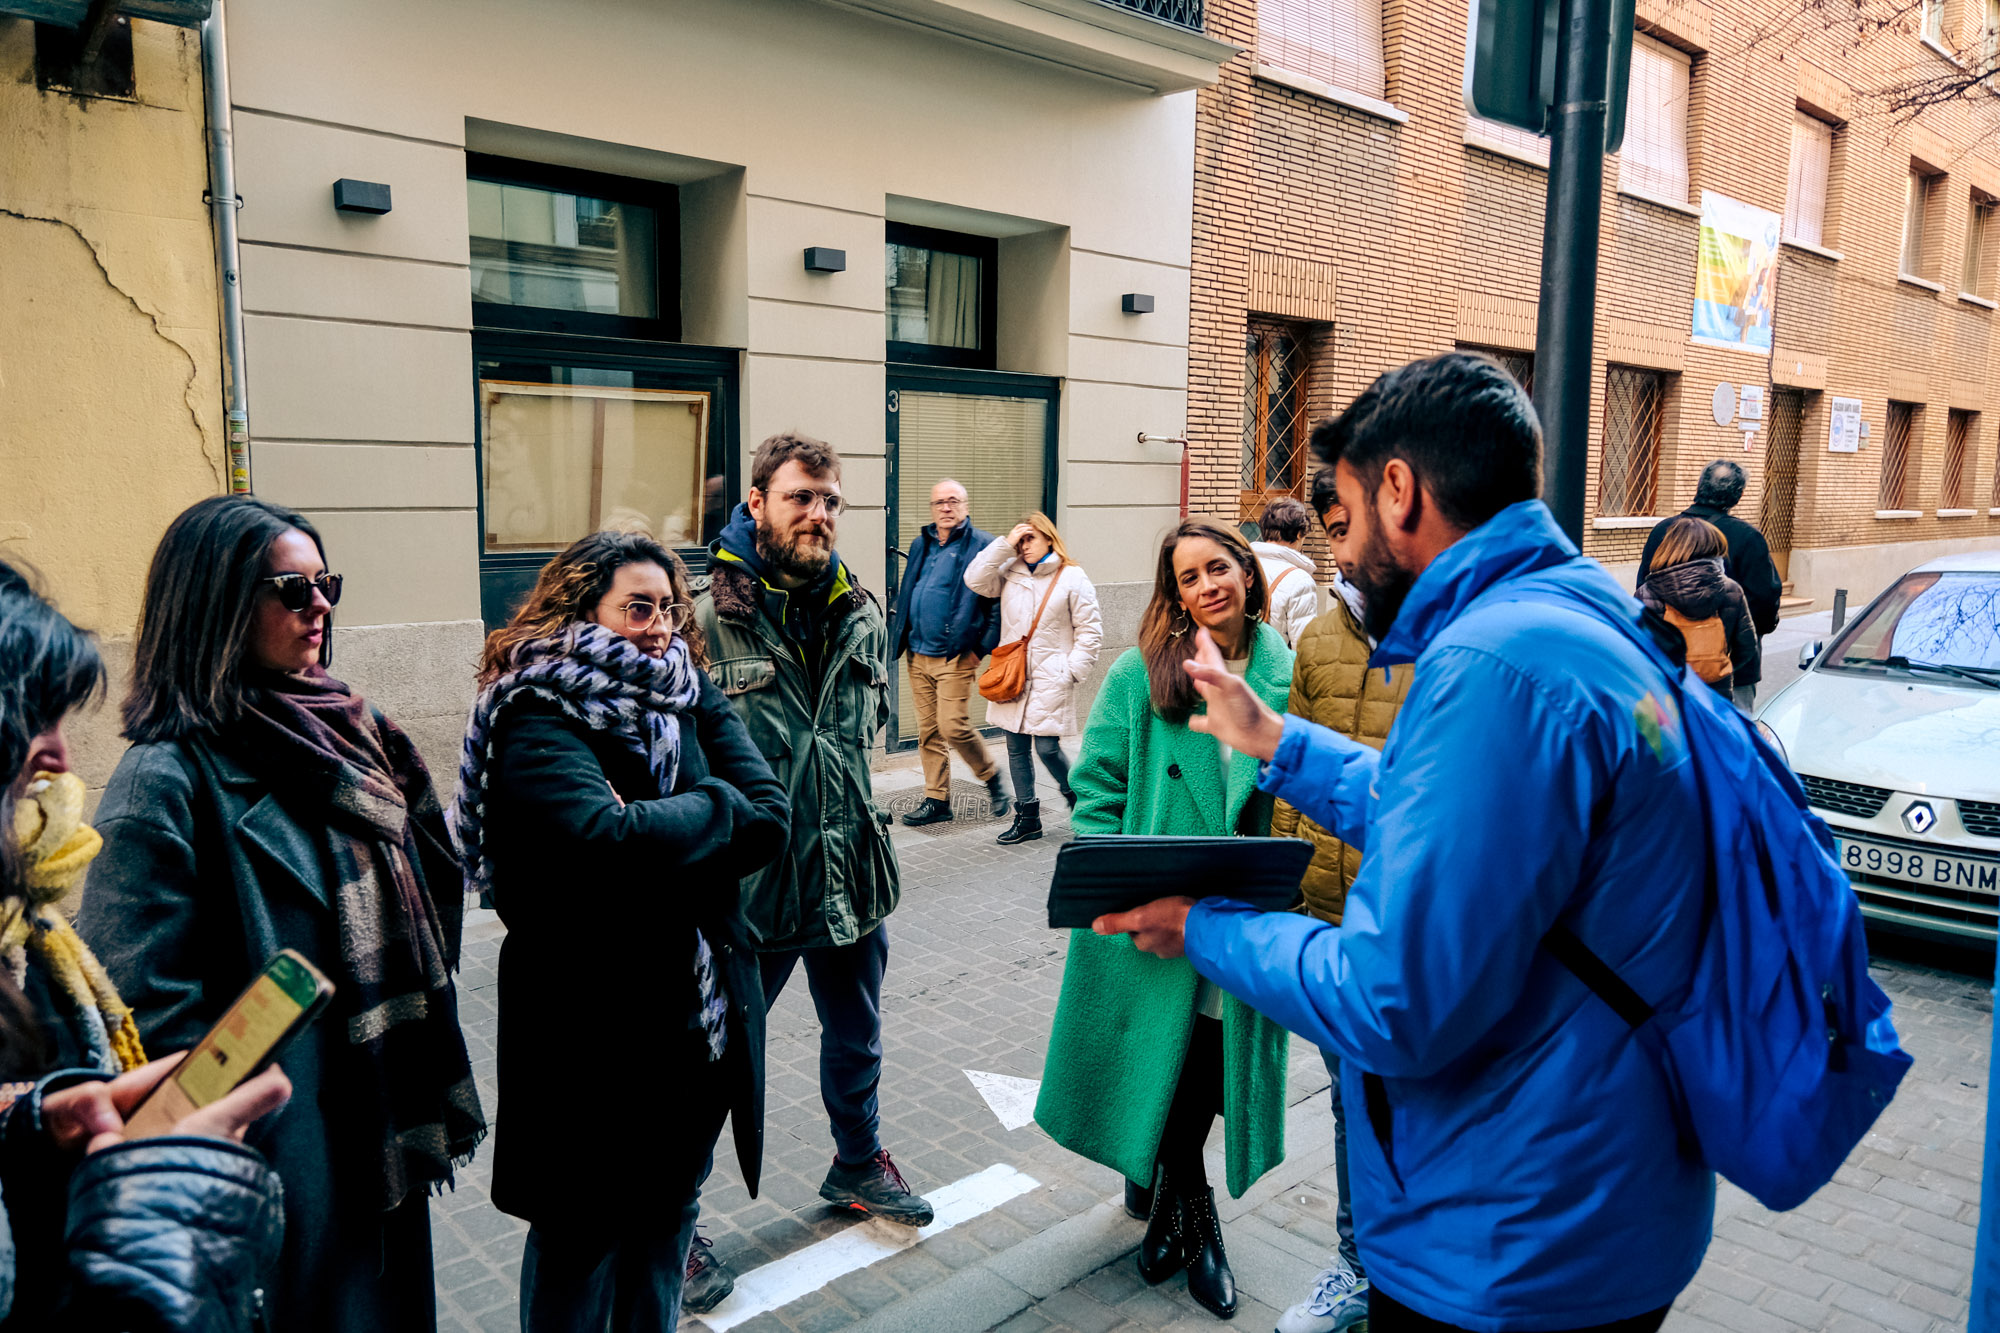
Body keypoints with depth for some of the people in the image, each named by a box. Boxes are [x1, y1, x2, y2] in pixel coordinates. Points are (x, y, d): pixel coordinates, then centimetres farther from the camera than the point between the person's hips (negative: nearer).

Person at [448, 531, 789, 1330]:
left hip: (704, 1016, 6)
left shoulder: (691, 699, 3)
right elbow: (607, 843, -32)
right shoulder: (538, 722, -16)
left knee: (669, 1213, 23)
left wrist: (658, 829, -16)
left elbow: (770, 819, -6)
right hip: (594, 1032, -6)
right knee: (581, 1236, 14)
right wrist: (713, 808, -18)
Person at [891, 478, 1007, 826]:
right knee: (928, 731, 9)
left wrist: (983, 647, -11)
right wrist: (900, 640, 12)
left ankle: (991, 776, 15)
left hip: (956, 656, -6)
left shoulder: (983, 546, -5)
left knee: (954, 726, -11)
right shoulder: (921, 545, 13)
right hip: (919, 655, 6)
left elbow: (999, 601, -8)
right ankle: (937, 800, 18)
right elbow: (904, 597, 19)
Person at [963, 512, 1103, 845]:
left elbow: (1090, 630, -1)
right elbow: (975, 580, -4)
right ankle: (1027, 817, 19)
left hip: (1050, 680, -5)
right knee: (1016, 747, 8)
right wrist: (1004, 543, -4)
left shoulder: (1073, 579, -2)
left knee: (1047, 748, -7)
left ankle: (1077, 798, 21)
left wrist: (1072, 671, -7)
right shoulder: (1010, 573, 10)